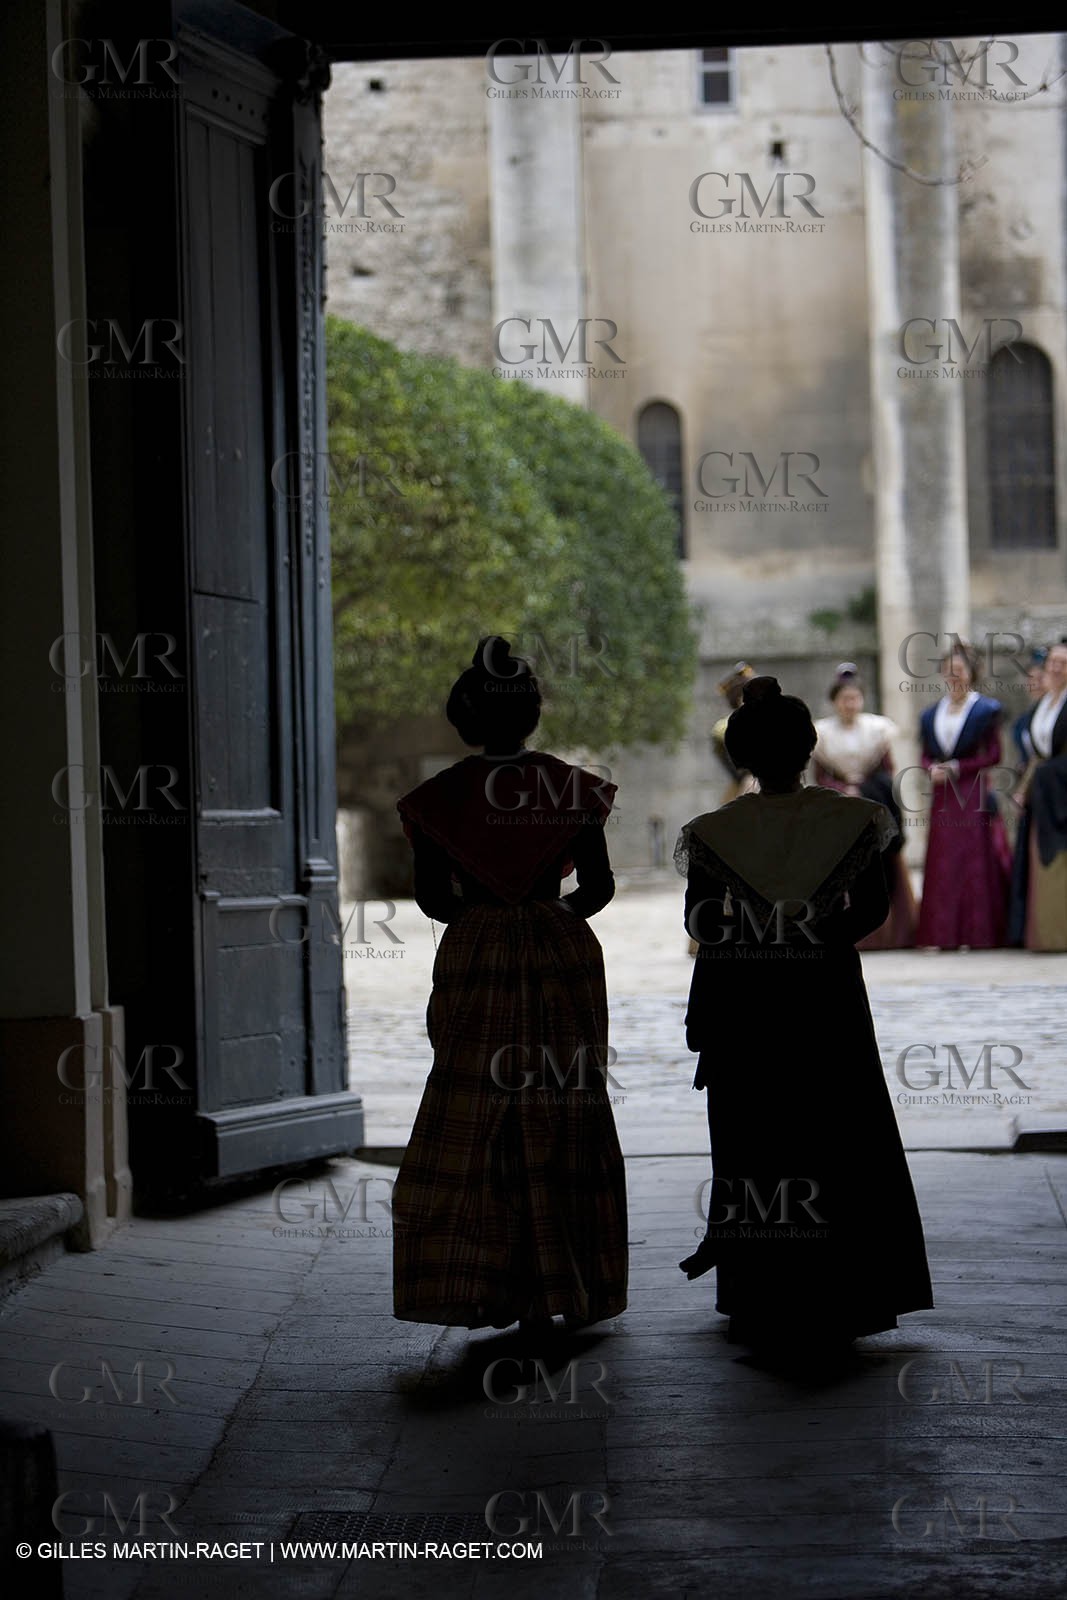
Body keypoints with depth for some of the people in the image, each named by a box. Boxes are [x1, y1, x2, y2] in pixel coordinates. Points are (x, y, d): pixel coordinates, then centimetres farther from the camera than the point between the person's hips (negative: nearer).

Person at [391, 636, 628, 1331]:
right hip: (563, 960, 1)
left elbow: (431, 895, -2)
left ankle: (488, 1286, -2)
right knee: (565, 1124, 8)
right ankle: (570, 1289, 12)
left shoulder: (441, 794, -4)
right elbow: (599, 884, -1)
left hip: (476, 960, -1)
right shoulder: (572, 786, -2)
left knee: (475, 1123, 4)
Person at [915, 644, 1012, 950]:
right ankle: (946, 934, 7)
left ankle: (979, 933, 1)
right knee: (942, 866, 3)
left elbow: (994, 755, -4)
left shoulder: (985, 709, -1)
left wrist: (956, 768, -11)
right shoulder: (930, 715, 14)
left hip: (974, 795, -5)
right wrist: (932, 769, -6)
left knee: (976, 865, -4)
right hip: (943, 798, 5)